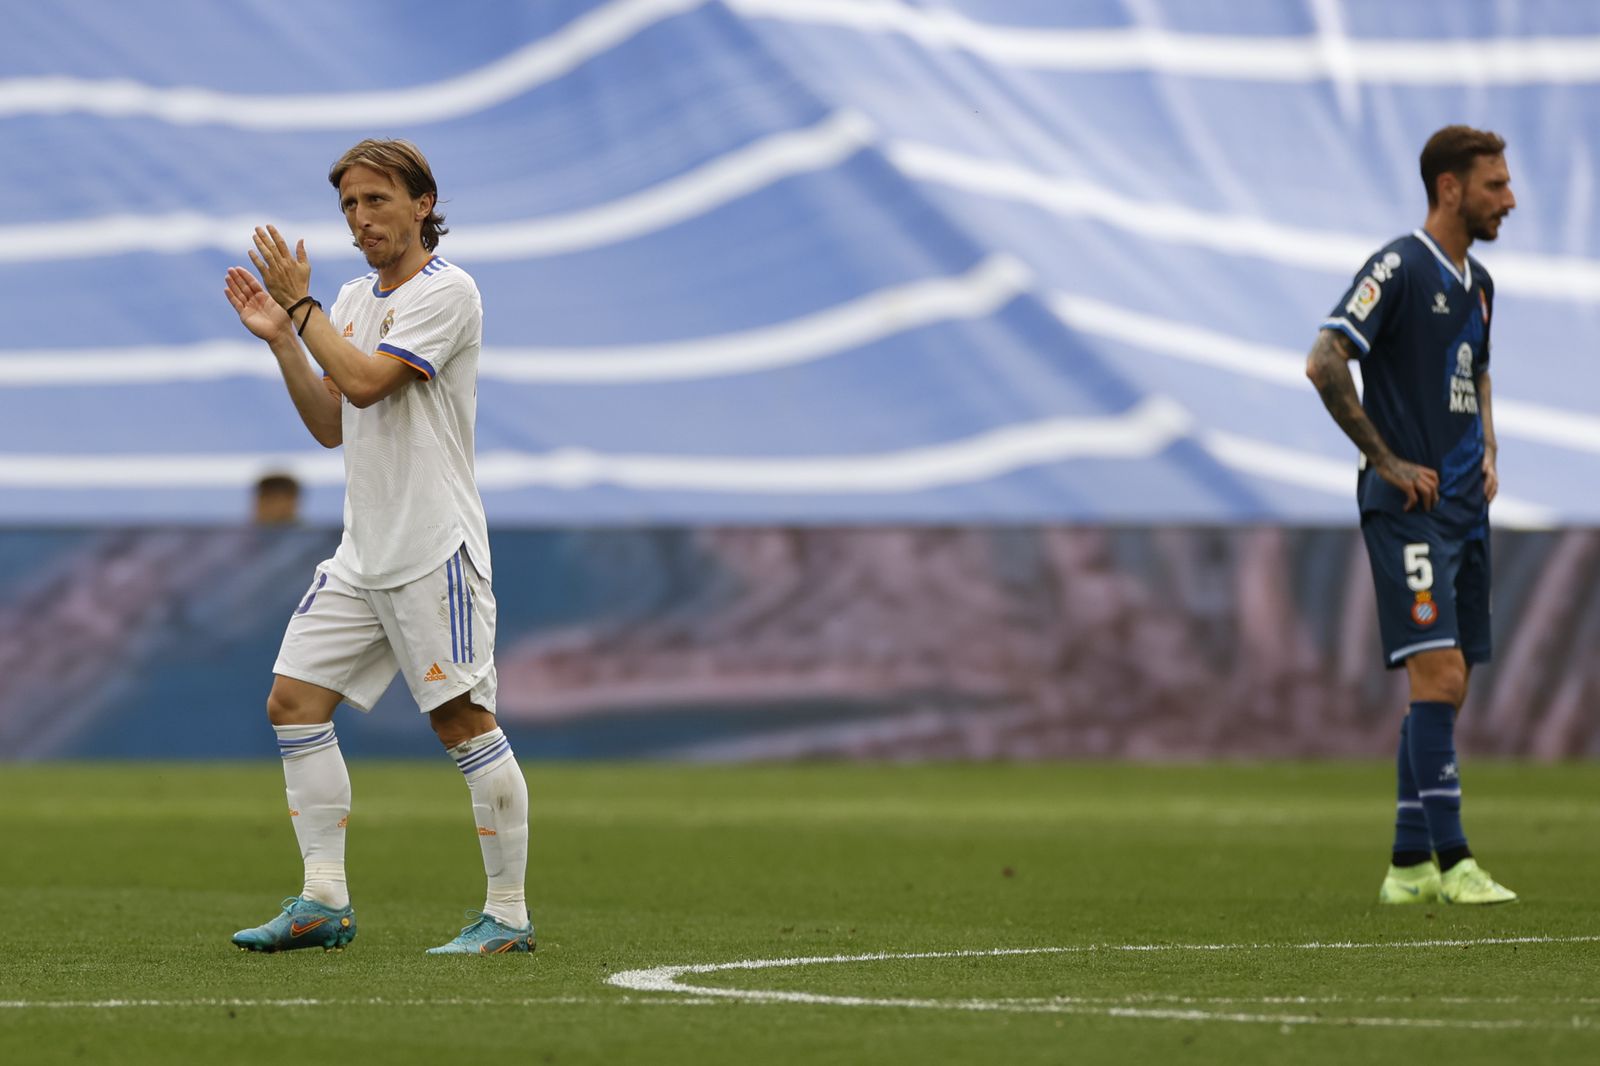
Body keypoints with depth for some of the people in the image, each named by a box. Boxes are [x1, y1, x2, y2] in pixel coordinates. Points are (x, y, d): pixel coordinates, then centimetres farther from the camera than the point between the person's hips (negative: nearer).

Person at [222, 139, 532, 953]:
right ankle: (324, 901, 3)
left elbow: (365, 382, -20)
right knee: (295, 701, 1)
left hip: (435, 550, -8)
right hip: (362, 552, 8)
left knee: (464, 720, -9)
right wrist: (281, 336, 9)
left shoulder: (447, 291, -9)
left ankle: (508, 914, -4)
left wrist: (300, 306, -9)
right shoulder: (355, 300, 17)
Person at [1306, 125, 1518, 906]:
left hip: (1463, 508, 9)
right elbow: (1324, 362, -19)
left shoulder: (1478, 284, 16)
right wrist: (1388, 461, -15)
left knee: (1446, 687, 8)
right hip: (1407, 509, -9)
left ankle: (1408, 864, 12)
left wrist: (1487, 454, 14)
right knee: (1438, 673, -15)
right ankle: (1450, 862, -17)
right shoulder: (1399, 269, -11)